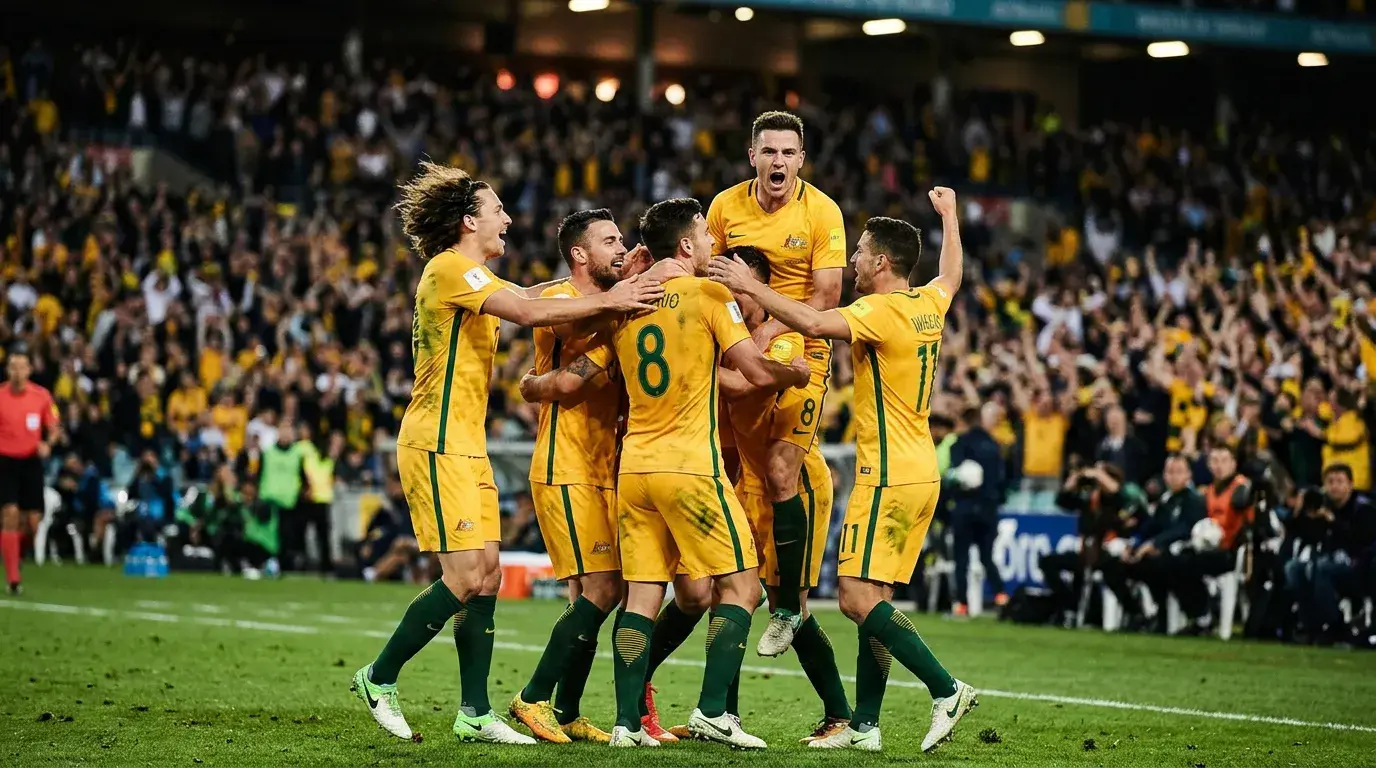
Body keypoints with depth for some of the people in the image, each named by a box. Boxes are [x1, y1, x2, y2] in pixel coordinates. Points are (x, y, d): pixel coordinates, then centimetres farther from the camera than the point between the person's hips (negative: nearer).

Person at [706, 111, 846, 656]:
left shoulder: (822, 212, -10)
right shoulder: (726, 206, 0)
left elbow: (826, 297, -12)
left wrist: (771, 329, -25)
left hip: (799, 350, -4)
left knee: (780, 475, -11)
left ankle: (789, 606, 2)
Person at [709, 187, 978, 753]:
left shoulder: (880, 311, -15)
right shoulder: (928, 305, 11)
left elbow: (813, 323, -30)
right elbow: (952, 275, 34)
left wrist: (750, 287, -21)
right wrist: (948, 215, 49)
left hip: (889, 478, -9)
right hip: (920, 473, 9)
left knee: (858, 597, -10)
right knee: (871, 599, 9)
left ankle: (946, 689, -14)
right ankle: (864, 725, 9)